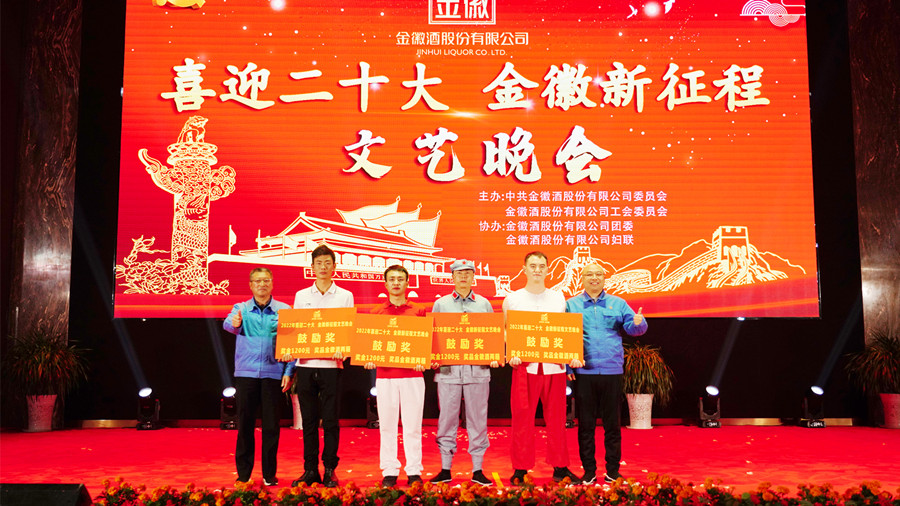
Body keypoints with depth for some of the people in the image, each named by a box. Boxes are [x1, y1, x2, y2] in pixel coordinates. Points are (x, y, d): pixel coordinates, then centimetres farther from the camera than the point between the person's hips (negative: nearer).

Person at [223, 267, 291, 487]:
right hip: (246, 372, 0)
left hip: (273, 373, 0)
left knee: (271, 425, 2)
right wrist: (235, 323, -36)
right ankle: (243, 474, 16)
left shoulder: (284, 310, 7)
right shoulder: (241, 308, 8)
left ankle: (269, 475, 13)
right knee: (245, 424, 5)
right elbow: (228, 323, -12)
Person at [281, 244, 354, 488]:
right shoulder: (301, 296, 13)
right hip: (305, 365, 2)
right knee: (309, 421, 7)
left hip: (330, 365, -2)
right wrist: (289, 350, -3)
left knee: (330, 420, 0)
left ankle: (330, 470, 10)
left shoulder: (345, 296, 6)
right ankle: (310, 470, 14)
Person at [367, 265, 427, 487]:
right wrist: (368, 359, -8)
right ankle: (389, 471, 12)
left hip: (412, 375, -1)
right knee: (387, 424, 4)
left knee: (412, 424, 3)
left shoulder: (418, 311, 7)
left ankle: (414, 471, 11)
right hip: (385, 374, 1)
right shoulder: (376, 312, 9)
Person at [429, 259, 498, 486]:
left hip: (478, 369, 0)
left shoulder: (484, 304, 10)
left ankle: (478, 470, 12)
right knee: (447, 418, 3)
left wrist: (494, 357, -4)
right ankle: (445, 469, 13)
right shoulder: (441, 304, 9)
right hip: (448, 369, 0)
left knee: (477, 419, 3)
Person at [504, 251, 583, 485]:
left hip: (554, 366, 2)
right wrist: (511, 354, -10)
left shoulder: (559, 298, 11)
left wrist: (572, 355, -3)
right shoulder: (512, 299, 6)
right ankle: (520, 469, 10)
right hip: (524, 366, -2)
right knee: (522, 418, 0)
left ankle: (560, 467, 18)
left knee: (557, 418, 7)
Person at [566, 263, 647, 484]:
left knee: (612, 423, 6)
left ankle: (613, 470, 17)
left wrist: (638, 323, -21)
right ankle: (589, 471, 15)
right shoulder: (571, 305, 7)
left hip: (611, 371, 1)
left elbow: (633, 327, 3)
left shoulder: (617, 304, 11)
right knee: (585, 424, 5)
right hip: (583, 372, -1)